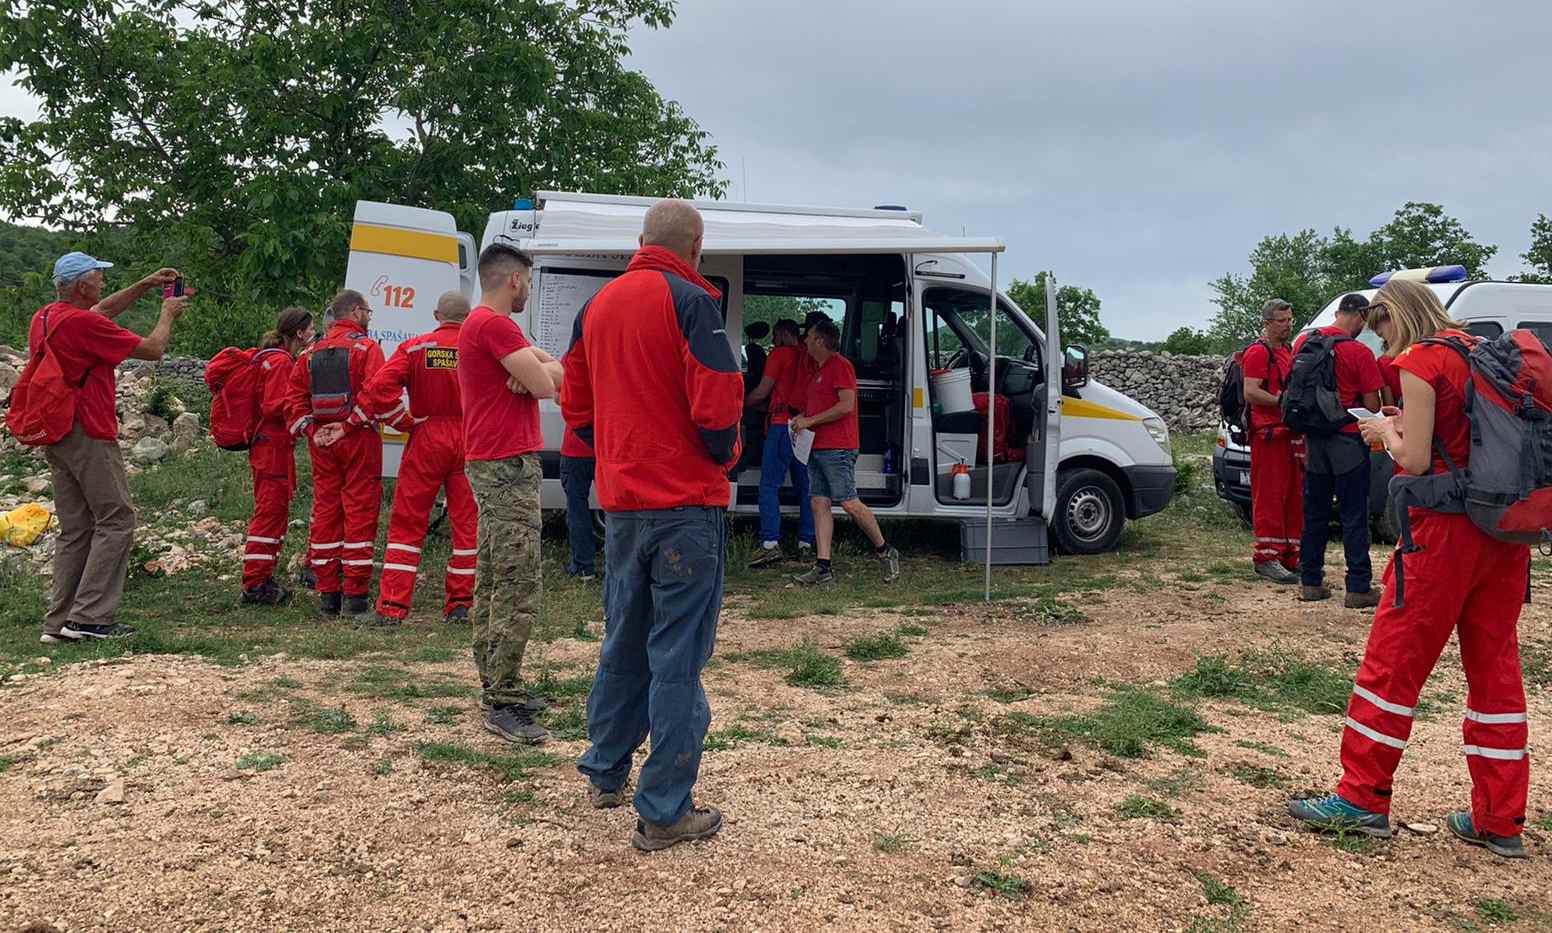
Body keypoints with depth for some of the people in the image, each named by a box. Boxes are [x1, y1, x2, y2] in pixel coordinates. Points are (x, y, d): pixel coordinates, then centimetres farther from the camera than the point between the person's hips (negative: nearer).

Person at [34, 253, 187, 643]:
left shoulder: (43, 318, 13)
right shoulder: (82, 323, -15)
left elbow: (101, 311, 31)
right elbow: (152, 349, -9)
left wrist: (145, 285, 29)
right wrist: (167, 314, 9)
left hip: (56, 436, 9)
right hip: (90, 437, -9)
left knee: (74, 530, 12)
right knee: (116, 522, -3)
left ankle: (58, 622, 12)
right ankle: (90, 617, -6)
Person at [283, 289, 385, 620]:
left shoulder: (311, 353, 14)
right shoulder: (366, 348, -5)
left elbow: (293, 398, 9)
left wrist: (312, 431, 2)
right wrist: (349, 425, -13)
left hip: (322, 442, 6)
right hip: (359, 440, -6)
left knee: (325, 512, 11)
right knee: (360, 513, -2)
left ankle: (327, 593, 15)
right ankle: (355, 596, -1)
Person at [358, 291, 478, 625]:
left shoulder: (414, 348, -1)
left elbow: (379, 388, -12)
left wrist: (405, 422, -2)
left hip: (426, 442, 0)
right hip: (469, 444, 0)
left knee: (407, 524, 7)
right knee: (466, 523, 9)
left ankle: (392, 606, 5)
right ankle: (458, 604, 13)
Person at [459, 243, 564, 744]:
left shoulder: (483, 325, 20)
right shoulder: (495, 325, -14)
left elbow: (557, 372, 12)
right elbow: (545, 385, -18)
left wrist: (534, 371, -9)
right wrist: (536, 374, 3)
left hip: (492, 465, 11)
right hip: (508, 465, -11)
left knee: (493, 583, 15)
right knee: (519, 589, -12)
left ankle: (495, 684, 23)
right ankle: (504, 703, -10)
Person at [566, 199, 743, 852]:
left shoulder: (598, 306, 13)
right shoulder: (689, 301, -11)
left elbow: (576, 406, 17)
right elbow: (716, 405, -18)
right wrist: (724, 456, 1)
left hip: (621, 503, 7)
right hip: (686, 504, -7)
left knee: (623, 643, 20)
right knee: (677, 656, -2)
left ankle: (605, 773, 33)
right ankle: (664, 812, 5)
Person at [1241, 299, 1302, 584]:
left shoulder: (1287, 352, 22)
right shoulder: (1258, 352, -8)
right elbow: (1250, 393, -18)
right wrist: (1282, 401, -18)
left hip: (1291, 434, 9)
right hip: (1268, 435, -9)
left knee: (1294, 498, 11)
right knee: (1269, 497, -8)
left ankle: (1290, 556, 19)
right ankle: (1267, 559, -5)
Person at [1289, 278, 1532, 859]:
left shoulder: (1419, 362, -9)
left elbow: (1415, 460, -13)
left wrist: (1387, 433, 5)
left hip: (1447, 530, -8)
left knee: (1393, 663, 2)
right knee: (1495, 669, 11)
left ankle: (1363, 799, 10)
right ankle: (1500, 822, 17)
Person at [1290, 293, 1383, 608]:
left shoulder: (1303, 342, 3)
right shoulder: (1360, 353, -13)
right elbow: (1372, 406, -10)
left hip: (1314, 439, 5)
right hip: (1348, 441, -5)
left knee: (1315, 513, 12)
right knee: (1354, 517, 2)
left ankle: (1310, 582, 17)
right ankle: (1358, 588, 5)